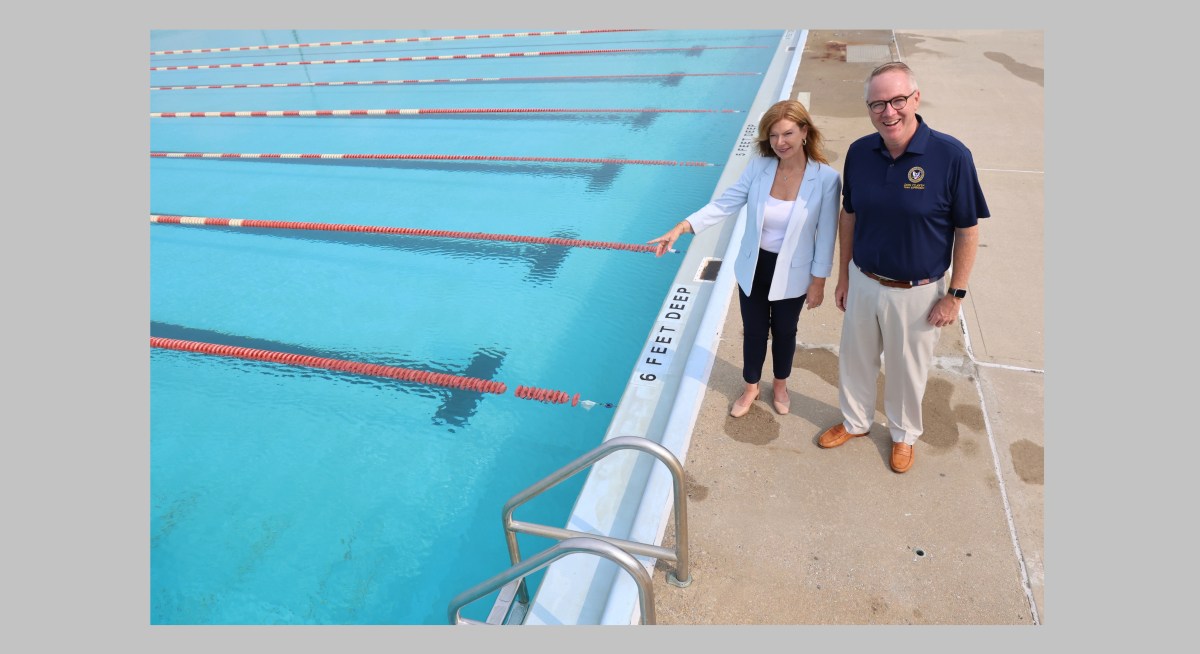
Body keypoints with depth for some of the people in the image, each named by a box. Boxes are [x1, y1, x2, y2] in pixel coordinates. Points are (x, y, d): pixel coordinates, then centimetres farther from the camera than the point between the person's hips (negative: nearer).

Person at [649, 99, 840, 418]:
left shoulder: (826, 178, -18)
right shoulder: (757, 168, -13)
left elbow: (826, 235, -11)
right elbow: (725, 204, -13)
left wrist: (818, 280, -7)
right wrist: (681, 228, -23)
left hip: (792, 274, -1)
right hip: (753, 268, 2)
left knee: (784, 332, 20)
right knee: (754, 331, 18)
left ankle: (780, 385, 48)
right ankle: (750, 388, 43)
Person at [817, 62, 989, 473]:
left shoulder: (951, 156, -20)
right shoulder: (859, 152, -8)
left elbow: (967, 230, -12)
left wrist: (956, 294, -10)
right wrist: (843, 276, 8)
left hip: (918, 292, -3)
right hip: (863, 283, 3)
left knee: (907, 369, 17)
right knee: (855, 359, 20)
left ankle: (904, 434, 43)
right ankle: (855, 421, 46)